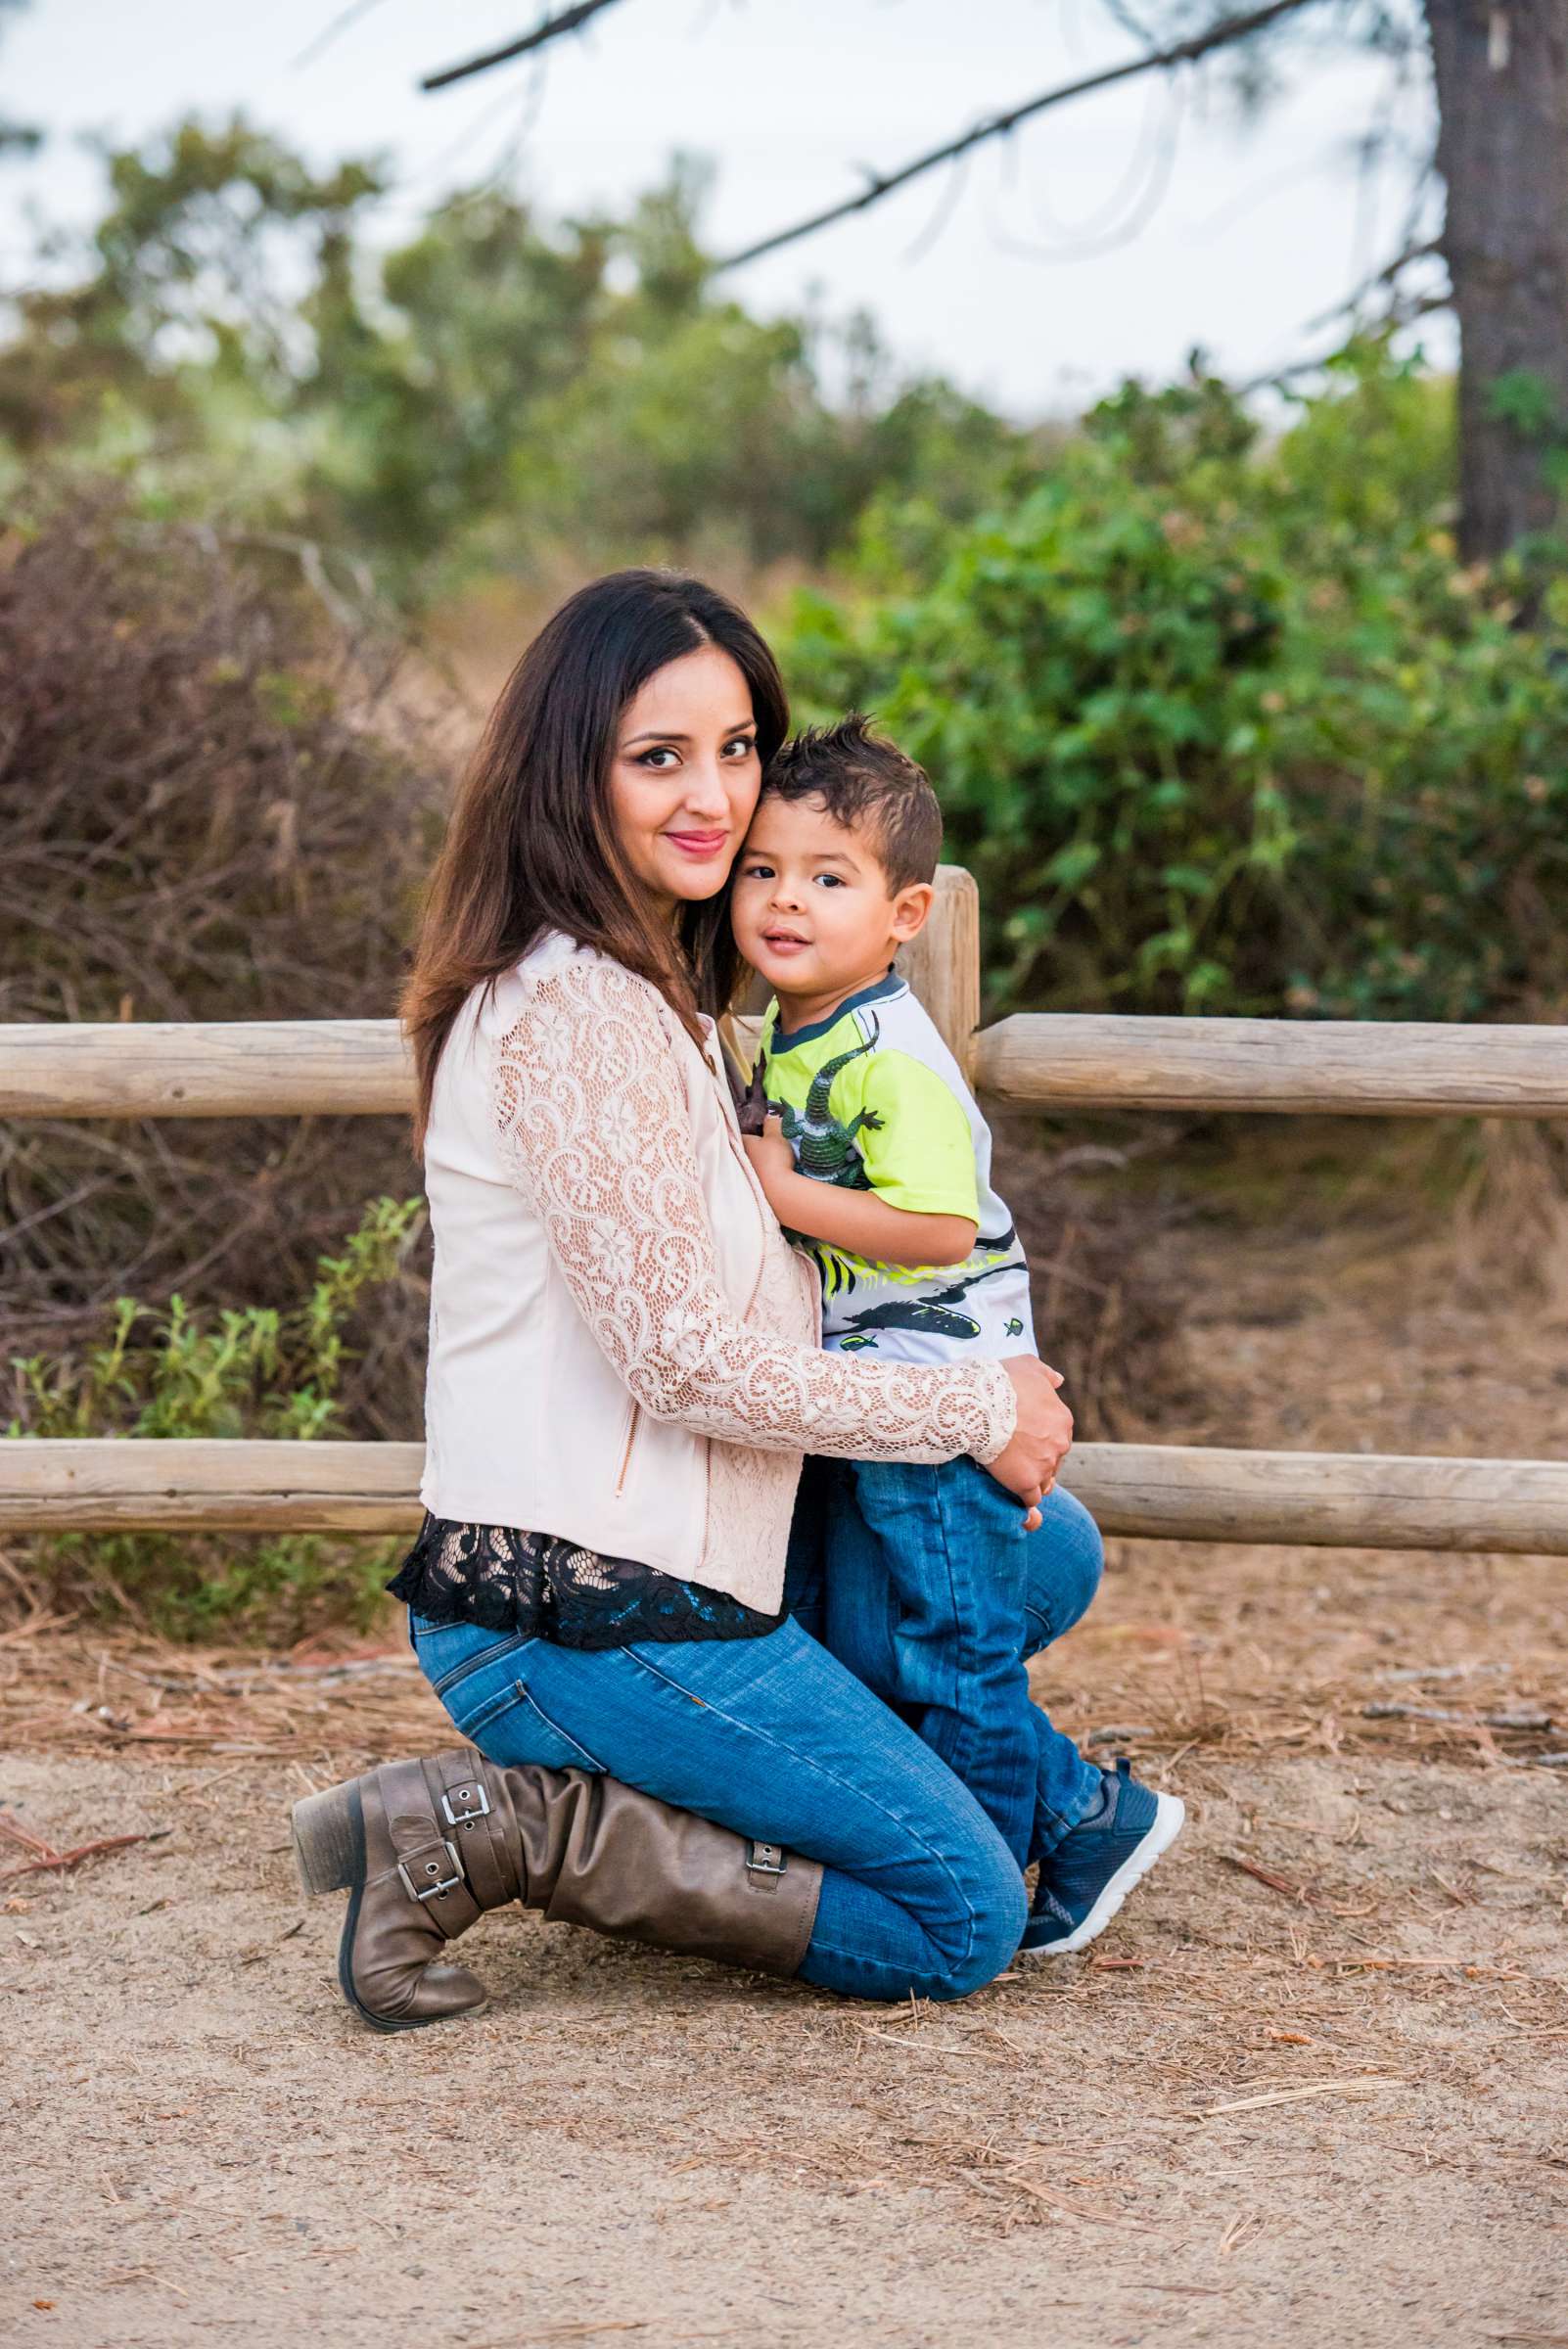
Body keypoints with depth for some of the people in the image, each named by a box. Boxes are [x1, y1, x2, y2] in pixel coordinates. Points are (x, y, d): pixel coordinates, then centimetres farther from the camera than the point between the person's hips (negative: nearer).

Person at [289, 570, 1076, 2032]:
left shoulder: (647, 992, 16)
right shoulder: (581, 1008, -16)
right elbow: (687, 1358, -19)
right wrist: (979, 1406, -7)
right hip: (594, 1618, -10)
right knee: (961, 1923, -3)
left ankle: (512, 1811, 9)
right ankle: (504, 1832, -8)